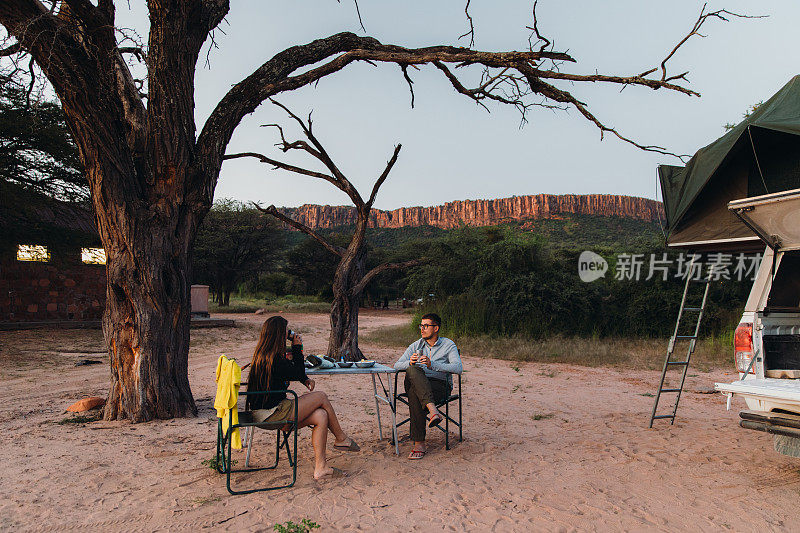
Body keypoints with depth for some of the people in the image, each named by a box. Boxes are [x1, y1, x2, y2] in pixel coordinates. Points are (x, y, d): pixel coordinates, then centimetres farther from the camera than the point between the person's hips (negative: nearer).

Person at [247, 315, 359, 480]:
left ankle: (320, 467, 0)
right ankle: (342, 439, 16)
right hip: (271, 414, -9)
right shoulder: (274, 359, -23)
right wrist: (297, 348, -2)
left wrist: (305, 379, 5)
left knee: (321, 416, -1)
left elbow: (291, 371, 22)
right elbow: (298, 374, -8)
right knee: (321, 397, -3)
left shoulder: (263, 354, 9)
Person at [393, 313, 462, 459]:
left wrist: (432, 364, -25)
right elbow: (397, 365, 7)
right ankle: (433, 410, -47)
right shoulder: (416, 346, 17)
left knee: (414, 393, -37)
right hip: (416, 384, 3)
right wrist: (410, 362, -18)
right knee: (412, 369, -34)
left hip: (440, 385, -3)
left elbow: (458, 368, -13)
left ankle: (419, 444, -36)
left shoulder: (448, 345, 5)